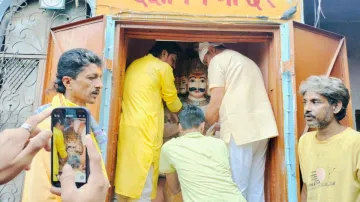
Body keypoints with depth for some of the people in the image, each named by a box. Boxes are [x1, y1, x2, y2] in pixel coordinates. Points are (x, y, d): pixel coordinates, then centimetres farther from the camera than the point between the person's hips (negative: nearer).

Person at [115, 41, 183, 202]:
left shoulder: (134, 65, 19)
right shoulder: (163, 68, -1)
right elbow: (173, 102, 7)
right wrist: (181, 109, 27)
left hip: (127, 126, 8)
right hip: (144, 128, -8)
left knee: (127, 173, 15)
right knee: (143, 183, -2)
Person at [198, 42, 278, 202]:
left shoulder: (218, 60, 4)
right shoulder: (246, 61, 29)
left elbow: (216, 104, -4)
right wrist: (218, 125, 31)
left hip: (240, 129, -8)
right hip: (261, 128, 8)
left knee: (236, 188, -1)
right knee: (255, 187, 12)